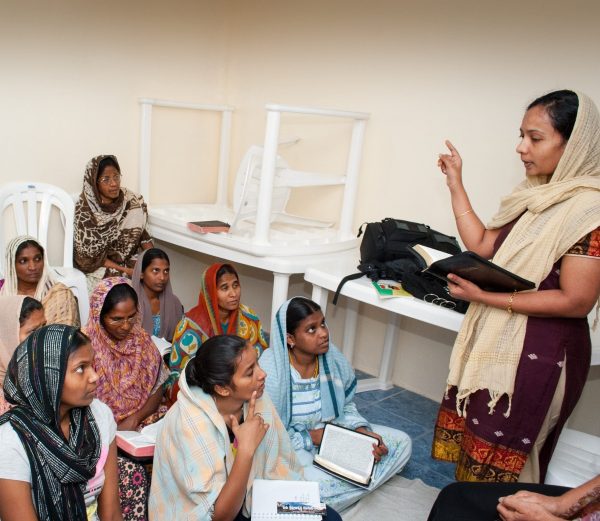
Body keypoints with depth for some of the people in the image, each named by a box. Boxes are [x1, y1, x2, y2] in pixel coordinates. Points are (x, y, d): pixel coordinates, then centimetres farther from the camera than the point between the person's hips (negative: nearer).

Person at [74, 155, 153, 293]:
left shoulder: (132, 202, -4)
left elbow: (142, 233, 7)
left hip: (129, 261, 4)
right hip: (97, 267, -4)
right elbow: (89, 255, -11)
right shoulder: (84, 210, -14)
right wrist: (125, 270, -18)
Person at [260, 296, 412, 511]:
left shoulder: (333, 357, -9)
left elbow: (345, 407, 6)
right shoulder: (270, 371, -23)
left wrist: (363, 432, -11)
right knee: (316, 484, -37)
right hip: (292, 445, -6)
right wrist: (309, 438, -19)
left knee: (401, 443, 0)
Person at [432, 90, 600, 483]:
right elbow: (483, 246, 7)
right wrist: (456, 186, 6)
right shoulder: (537, 196, 7)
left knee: (502, 468, 9)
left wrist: (486, 297, -23)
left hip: (540, 355, -8)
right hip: (498, 343, 8)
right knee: (475, 451, 19)